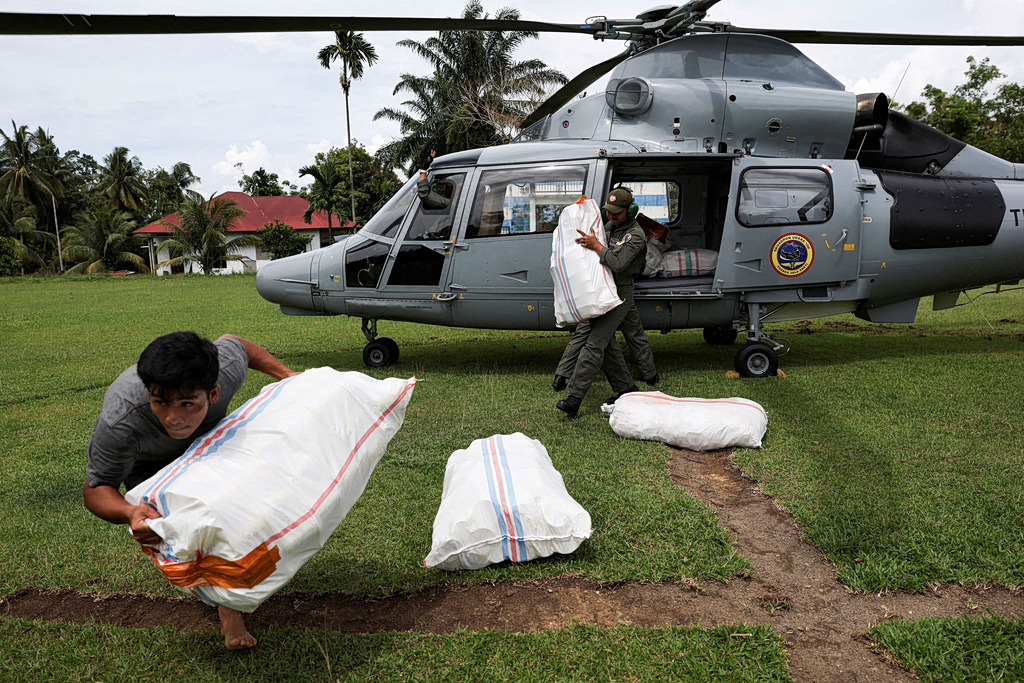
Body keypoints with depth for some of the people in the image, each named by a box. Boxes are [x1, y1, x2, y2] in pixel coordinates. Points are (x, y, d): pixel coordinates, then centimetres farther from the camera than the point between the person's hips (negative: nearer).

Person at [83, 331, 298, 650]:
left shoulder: (228, 369, -39)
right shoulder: (120, 424, -45)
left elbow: (232, 342, -13)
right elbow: (96, 489, -29)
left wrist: (287, 374, -13)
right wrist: (130, 513, -51)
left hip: (203, 441, 3)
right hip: (143, 461, -2)